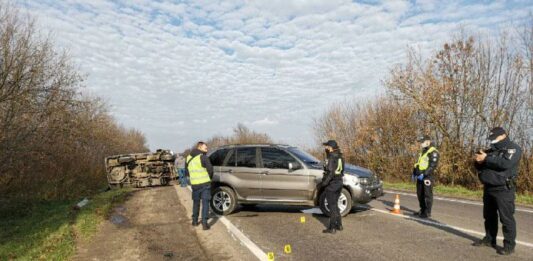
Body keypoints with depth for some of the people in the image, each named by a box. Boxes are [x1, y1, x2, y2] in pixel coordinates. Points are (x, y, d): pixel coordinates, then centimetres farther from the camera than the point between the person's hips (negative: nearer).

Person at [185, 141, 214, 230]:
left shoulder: (188, 158, 8)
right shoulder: (203, 157, -12)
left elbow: (187, 172, 14)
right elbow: (210, 169, -12)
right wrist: (210, 177, 7)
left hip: (194, 184, 5)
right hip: (205, 183, -5)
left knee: (196, 202, 20)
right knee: (205, 203, 1)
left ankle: (195, 221, 29)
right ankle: (204, 223, -3)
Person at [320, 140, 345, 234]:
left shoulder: (331, 158, -18)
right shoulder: (340, 157, 10)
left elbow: (330, 173, -24)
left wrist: (324, 183, -19)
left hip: (331, 184, -9)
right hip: (339, 182, 9)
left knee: (332, 206, -1)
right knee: (335, 205, 20)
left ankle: (332, 228, 6)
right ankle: (339, 225, 27)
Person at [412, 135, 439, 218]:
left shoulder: (433, 152, -10)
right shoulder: (422, 152, 18)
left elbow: (433, 166, -19)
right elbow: (418, 163, 24)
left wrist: (424, 174, -23)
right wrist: (414, 173, 15)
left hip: (427, 177, -9)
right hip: (420, 176, 9)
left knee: (427, 195, -2)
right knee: (420, 194, 13)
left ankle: (427, 212, 6)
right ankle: (422, 210, 24)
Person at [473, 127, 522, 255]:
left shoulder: (513, 148, -5)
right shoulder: (492, 150, 17)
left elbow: (506, 163, -23)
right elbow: (481, 165, 18)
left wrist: (486, 159, -22)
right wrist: (478, 160, -5)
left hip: (503, 189, -8)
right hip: (488, 188, 8)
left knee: (506, 218, -5)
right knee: (489, 216, 14)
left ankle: (509, 245, 2)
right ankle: (489, 239, 25)